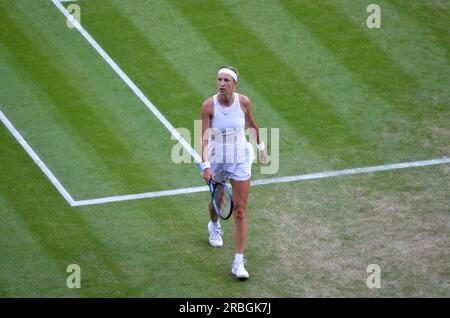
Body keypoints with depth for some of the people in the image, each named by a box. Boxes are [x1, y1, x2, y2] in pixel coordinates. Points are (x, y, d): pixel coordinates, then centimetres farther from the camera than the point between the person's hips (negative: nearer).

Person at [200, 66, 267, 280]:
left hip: (240, 159, 0)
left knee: (240, 210, -6)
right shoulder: (208, 106, -18)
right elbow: (204, 138, -20)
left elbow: (251, 124, 7)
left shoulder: (244, 102, -13)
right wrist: (205, 165, -30)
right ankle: (214, 226, 61)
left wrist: (260, 145, 17)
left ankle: (239, 263, -4)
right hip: (216, 160, 0)